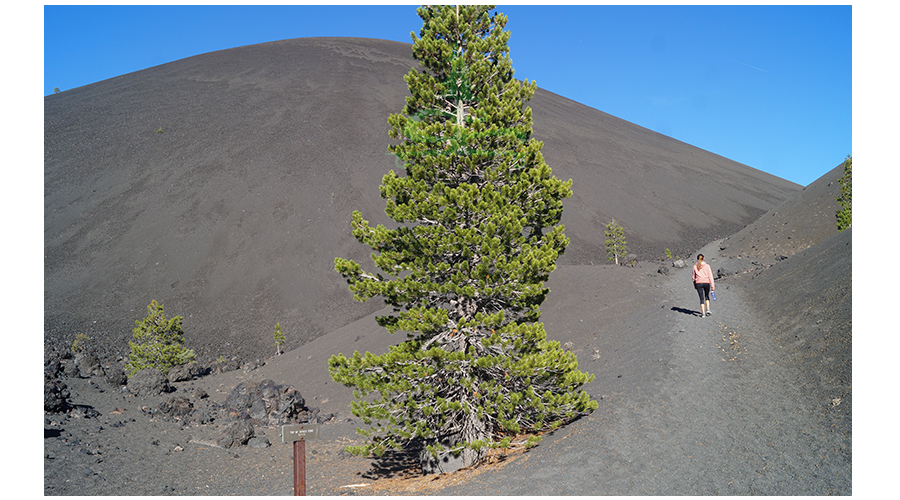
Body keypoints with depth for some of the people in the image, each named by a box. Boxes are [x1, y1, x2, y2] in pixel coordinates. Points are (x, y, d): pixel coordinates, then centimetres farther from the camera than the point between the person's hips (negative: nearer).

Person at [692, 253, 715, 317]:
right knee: (707, 296, 22)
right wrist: (712, 286, -2)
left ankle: (703, 313, -1)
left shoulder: (695, 267, 2)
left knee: (701, 298, 3)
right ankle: (708, 309, 10)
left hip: (698, 283, 0)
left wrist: (695, 285, 20)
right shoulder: (707, 266, -3)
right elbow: (710, 276, -4)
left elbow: (693, 277, 8)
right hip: (706, 283, 0)